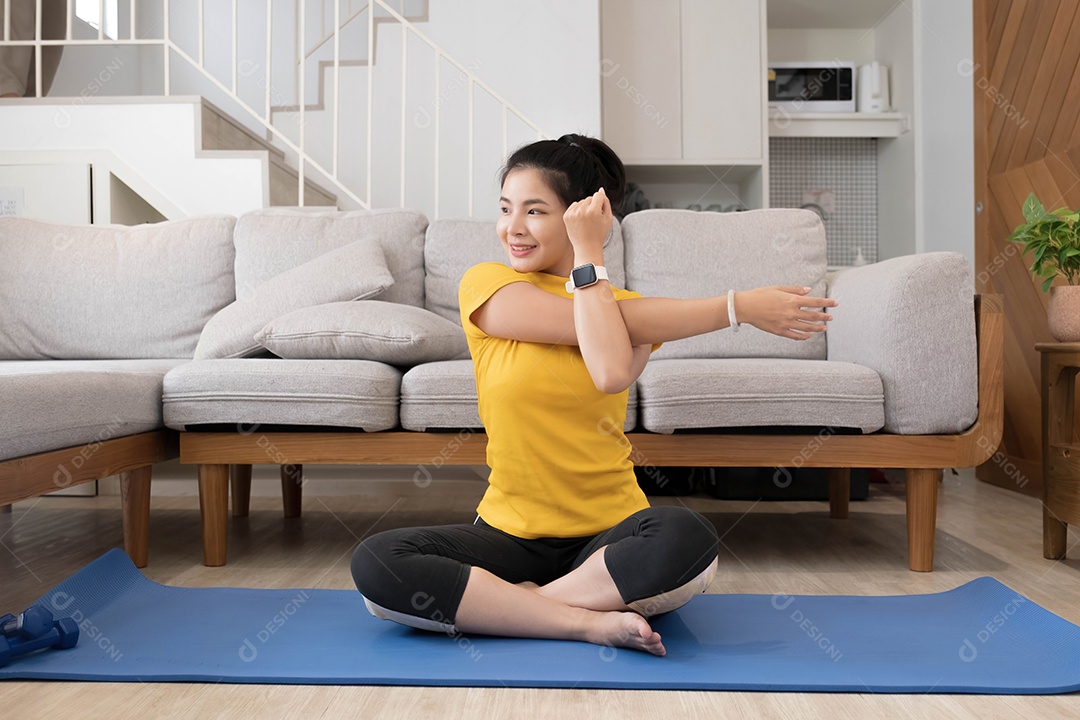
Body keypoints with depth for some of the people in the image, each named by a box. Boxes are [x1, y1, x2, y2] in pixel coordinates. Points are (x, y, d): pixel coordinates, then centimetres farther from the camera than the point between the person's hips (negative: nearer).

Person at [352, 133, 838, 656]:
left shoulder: (629, 307, 6)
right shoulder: (485, 285, 1)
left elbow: (613, 372, -19)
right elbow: (584, 324, -12)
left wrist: (588, 254, -10)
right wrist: (738, 307, -10)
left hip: (608, 533, 0)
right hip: (509, 531, 0)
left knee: (686, 539, -33)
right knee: (374, 563, -24)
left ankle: (497, 606, -13)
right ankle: (590, 620, -19)